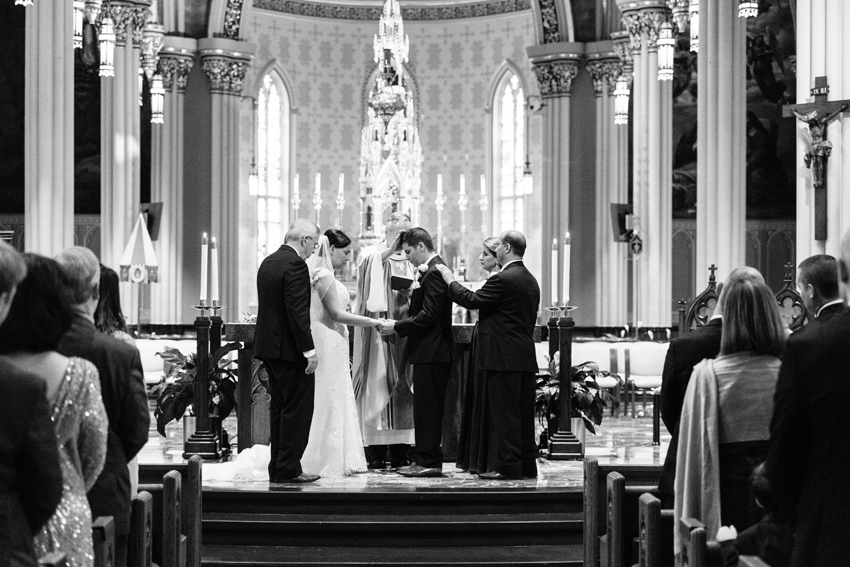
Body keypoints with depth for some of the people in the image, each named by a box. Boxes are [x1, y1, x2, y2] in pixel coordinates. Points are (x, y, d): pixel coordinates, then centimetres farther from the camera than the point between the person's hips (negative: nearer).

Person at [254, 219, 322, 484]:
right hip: (290, 349, -9)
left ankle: (278, 468, 16)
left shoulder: (268, 262, 13)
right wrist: (309, 350, -19)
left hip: (268, 346, 10)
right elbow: (298, 312, -21)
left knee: (280, 408, 14)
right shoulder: (295, 265, -16)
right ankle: (288, 469, -3)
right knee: (298, 409, -3)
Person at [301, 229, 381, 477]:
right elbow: (336, 313, -19)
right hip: (327, 343, -10)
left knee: (335, 402, 11)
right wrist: (374, 322, -15)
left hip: (332, 344, 10)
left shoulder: (322, 274, 14)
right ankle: (326, 461, 1)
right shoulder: (324, 276, -15)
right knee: (328, 401, -4)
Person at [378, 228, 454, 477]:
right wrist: (399, 325, 8)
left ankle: (429, 462, -2)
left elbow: (428, 316, -21)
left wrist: (397, 326, -15)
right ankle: (425, 459, 18)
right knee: (425, 408, 13)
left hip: (432, 353, -10)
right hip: (430, 352, 10)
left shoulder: (434, 273, -16)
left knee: (428, 407, -6)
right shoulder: (431, 271, 16)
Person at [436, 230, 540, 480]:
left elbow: (472, 300, -14)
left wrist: (450, 280, 0)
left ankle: (508, 466, -3)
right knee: (524, 413, 11)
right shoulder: (530, 280, 15)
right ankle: (527, 464, 15)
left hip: (503, 357, -9)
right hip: (526, 357, 9)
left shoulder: (503, 279, -15)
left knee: (505, 413, -5)